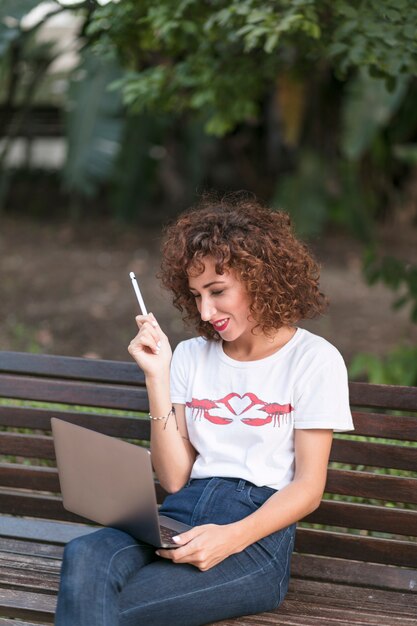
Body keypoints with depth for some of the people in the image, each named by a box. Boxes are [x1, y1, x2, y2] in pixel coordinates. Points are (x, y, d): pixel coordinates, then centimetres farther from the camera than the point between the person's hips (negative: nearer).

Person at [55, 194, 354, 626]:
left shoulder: (314, 360, 4)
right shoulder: (191, 356, 17)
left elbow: (308, 487, 0)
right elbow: (174, 478, 9)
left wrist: (233, 537, -17)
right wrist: (157, 378, 1)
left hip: (259, 531, -4)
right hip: (181, 516, 4)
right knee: (83, 557, -32)